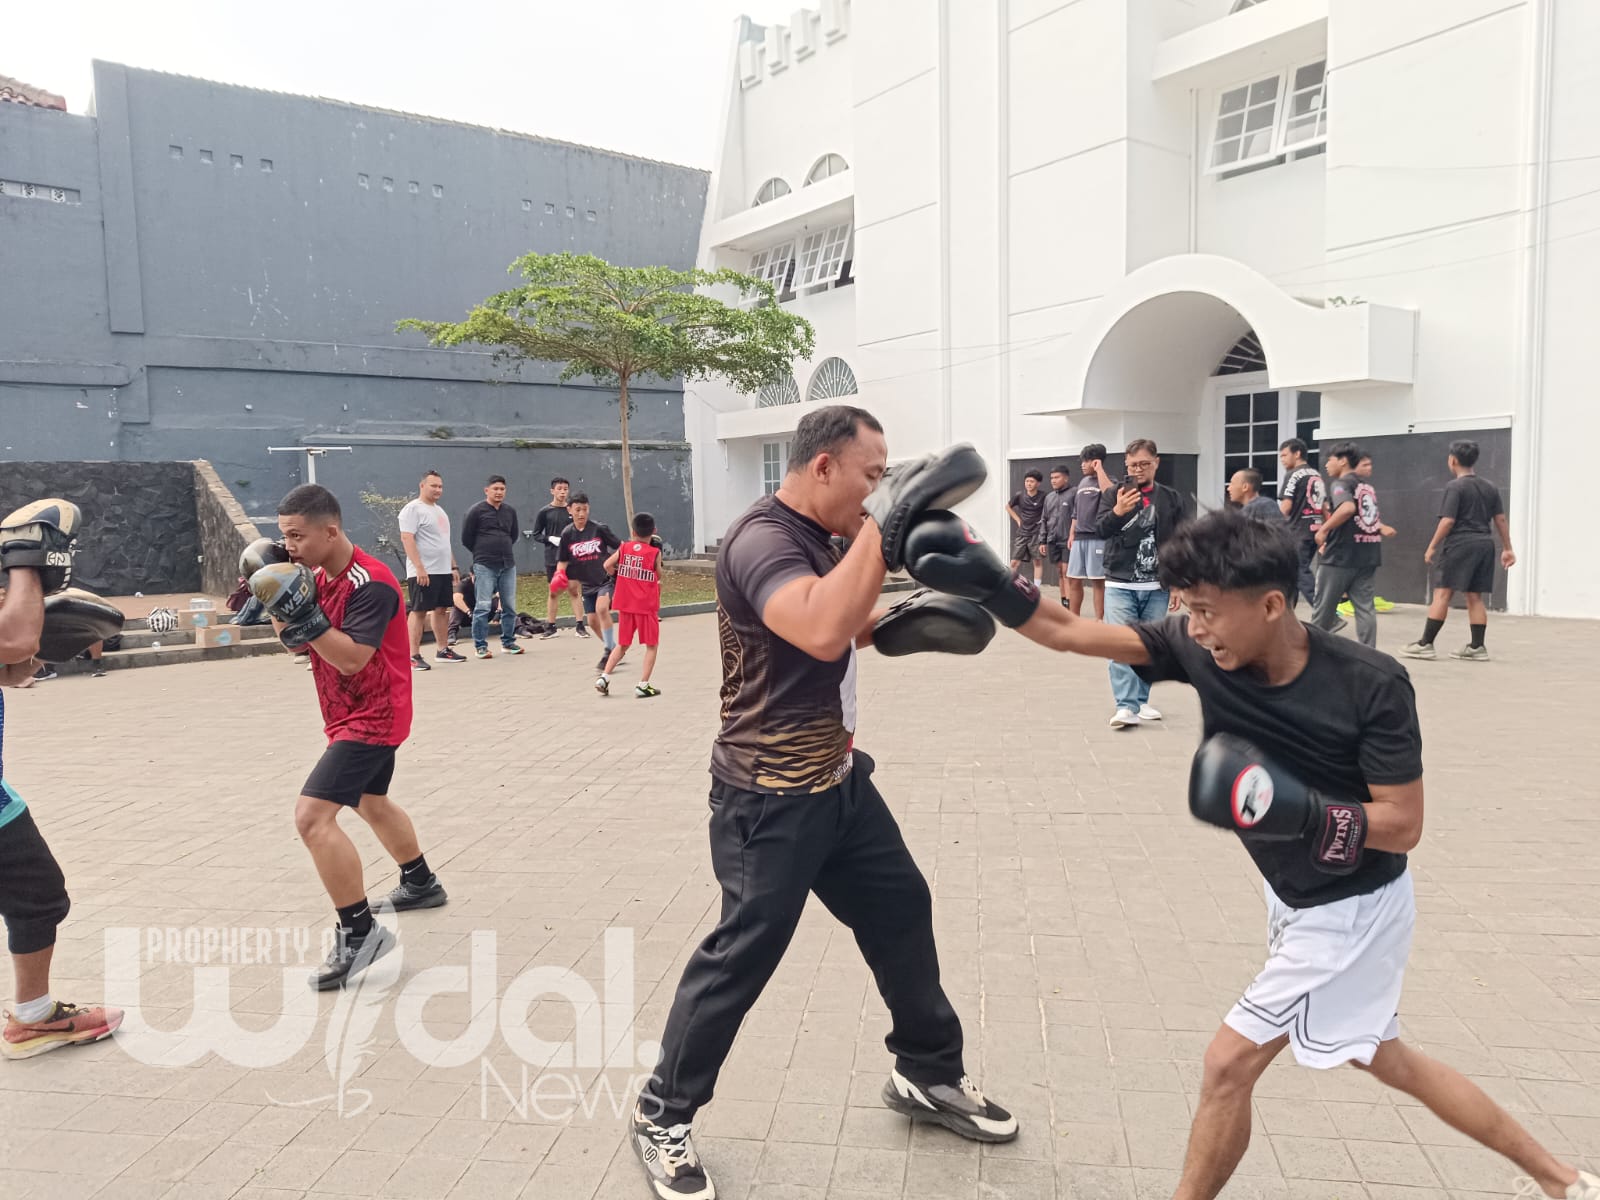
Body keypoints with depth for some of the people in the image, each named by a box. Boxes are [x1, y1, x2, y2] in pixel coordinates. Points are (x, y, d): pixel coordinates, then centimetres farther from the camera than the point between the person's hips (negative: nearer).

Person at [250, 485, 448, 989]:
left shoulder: (370, 584, -23)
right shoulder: (318, 575, 4)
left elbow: (351, 659, -29)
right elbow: (296, 642, 10)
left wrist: (306, 614, -34)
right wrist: (277, 602, -5)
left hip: (372, 718, -11)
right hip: (357, 717, 11)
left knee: (313, 816, -19)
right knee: (371, 802, 28)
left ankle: (360, 933, -12)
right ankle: (421, 884, 49)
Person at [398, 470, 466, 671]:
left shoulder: (439, 510, 20)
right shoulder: (413, 509, -8)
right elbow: (407, 538, -17)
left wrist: (453, 566, 20)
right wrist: (419, 568, -24)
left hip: (443, 571, 9)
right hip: (423, 572, -9)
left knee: (441, 609, 11)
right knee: (418, 611, -6)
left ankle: (443, 650, 19)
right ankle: (414, 656, -4)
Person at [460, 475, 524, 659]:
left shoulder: (510, 511, 10)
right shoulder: (476, 511, -3)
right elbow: (466, 538, 1)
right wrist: (482, 553, 9)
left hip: (508, 565, 5)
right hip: (484, 566, -5)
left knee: (510, 606, 7)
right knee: (483, 606, -6)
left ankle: (508, 642, 20)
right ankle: (480, 646, 2)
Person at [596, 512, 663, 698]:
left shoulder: (624, 548, 2)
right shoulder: (654, 553, -7)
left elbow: (607, 565, -2)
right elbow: (659, 576, 3)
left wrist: (616, 573, 18)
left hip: (625, 605, 4)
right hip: (647, 606, -4)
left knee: (622, 645, 17)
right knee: (651, 645, 6)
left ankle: (604, 677, 6)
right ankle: (643, 684, -2)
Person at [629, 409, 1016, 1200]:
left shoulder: (815, 537, 9)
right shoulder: (762, 540, -22)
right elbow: (819, 631, -40)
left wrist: (893, 621, 8)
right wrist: (885, 527, -37)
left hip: (838, 779, 10)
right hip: (771, 799, -10)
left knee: (902, 909, 17)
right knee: (742, 955, 0)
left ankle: (929, 1074, 37)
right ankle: (661, 1118, 22)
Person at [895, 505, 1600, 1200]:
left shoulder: (1372, 685, -27)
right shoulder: (1199, 648, -15)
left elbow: (1404, 826, -22)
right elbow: (1067, 633, -14)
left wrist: (1296, 810, -38)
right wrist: (991, 583, -27)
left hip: (1352, 909, -7)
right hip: (1298, 900, 7)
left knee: (1229, 1063, -3)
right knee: (1386, 1061, 24)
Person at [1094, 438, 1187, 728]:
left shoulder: (1171, 499, 6)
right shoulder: (1112, 494, 3)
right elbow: (1100, 529, -12)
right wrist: (1117, 512, -32)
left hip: (1157, 588, 2)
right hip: (1120, 585, -1)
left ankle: (1140, 700, 20)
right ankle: (1126, 706, -9)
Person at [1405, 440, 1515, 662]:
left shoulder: (1455, 487, -8)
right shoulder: (1490, 487, 14)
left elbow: (1448, 520, -14)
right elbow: (1501, 519, 14)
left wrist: (1432, 546, -9)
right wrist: (1507, 548, 18)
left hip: (1460, 544, -7)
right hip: (1484, 544, 7)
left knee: (1442, 593, -5)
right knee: (1475, 597, 10)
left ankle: (1425, 644, -6)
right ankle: (1477, 647, 10)